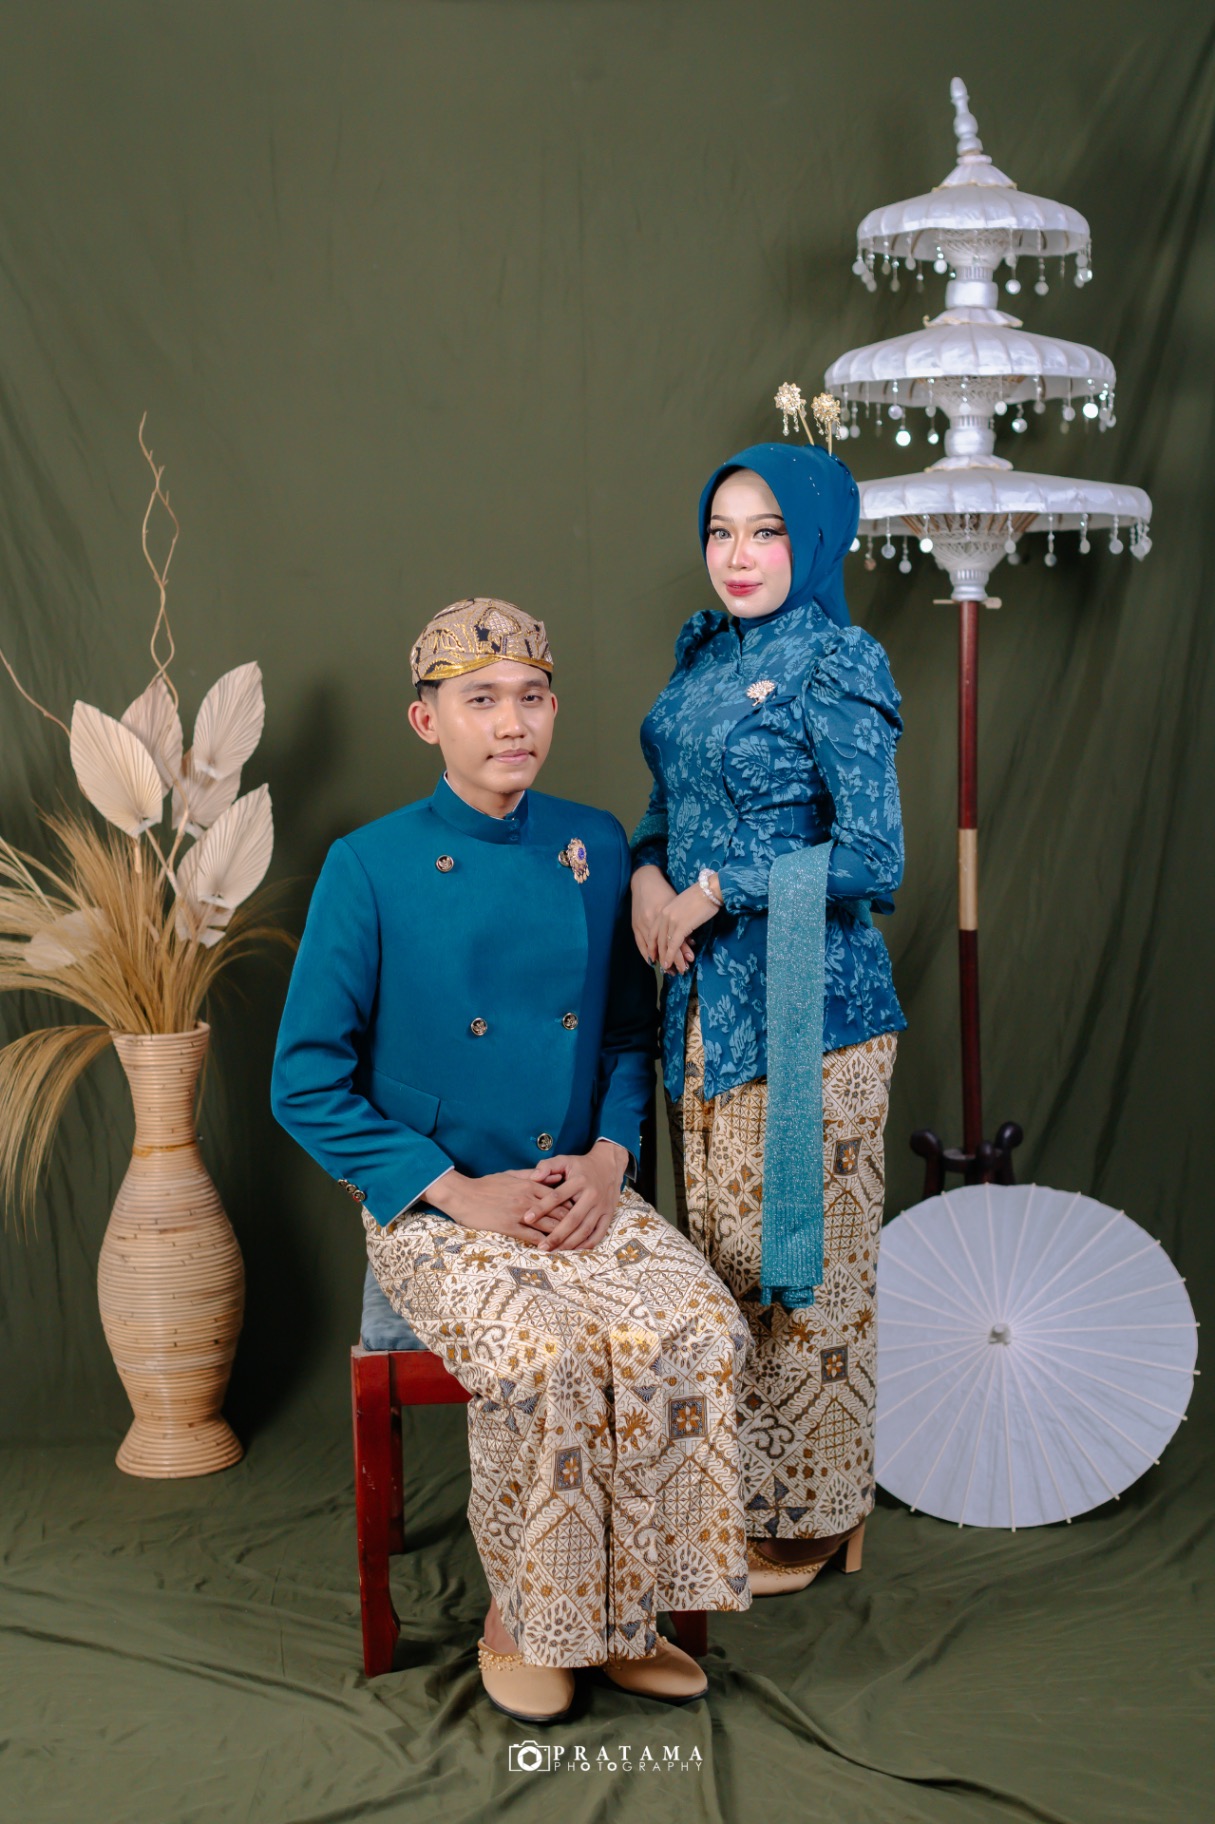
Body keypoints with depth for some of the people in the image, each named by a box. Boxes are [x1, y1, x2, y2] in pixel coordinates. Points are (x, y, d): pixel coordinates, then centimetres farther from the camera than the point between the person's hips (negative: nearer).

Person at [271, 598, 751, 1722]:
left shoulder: (598, 848, 6)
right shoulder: (371, 868, -6)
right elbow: (309, 1084, -6)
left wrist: (609, 1156, -4)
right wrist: (459, 1192, -13)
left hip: (581, 1192, 4)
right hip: (435, 1207, -3)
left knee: (695, 1331, -22)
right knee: (543, 1357, -30)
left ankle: (625, 1616, -1)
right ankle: (523, 1624, -2)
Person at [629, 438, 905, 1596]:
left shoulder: (835, 666, -11)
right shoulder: (705, 654, 12)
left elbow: (870, 857, -16)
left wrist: (713, 892, -14)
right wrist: (647, 874, -1)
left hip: (805, 1001, -7)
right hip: (705, 993, 7)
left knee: (794, 1251, 2)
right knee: (719, 1244, 13)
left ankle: (811, 1516, 18)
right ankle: (733, 1489, 27)